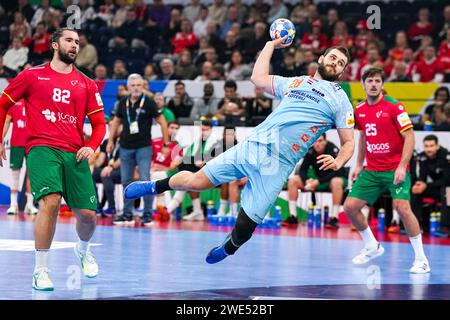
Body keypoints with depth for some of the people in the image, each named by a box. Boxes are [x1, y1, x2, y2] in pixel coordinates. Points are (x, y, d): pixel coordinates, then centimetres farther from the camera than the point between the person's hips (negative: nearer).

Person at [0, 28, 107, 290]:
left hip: (74, 154, 3)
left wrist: (91, 146, -4)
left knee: (88, 213, -1)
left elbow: (99, 123, 15)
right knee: (51, 201, -26)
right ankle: (41, 270, -15)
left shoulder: (87, 84, 15)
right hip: (42, 148, -3)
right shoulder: (32, 76, 8)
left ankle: (84, 250, 37)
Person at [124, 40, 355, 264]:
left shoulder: (340, 99, 9)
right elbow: (258, 78, 28)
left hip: (277, 165, -3)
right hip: (253, 144, 3)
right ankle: (156, 186, 26)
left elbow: (348, 142, 8)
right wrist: (271, 44, 33)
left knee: (246, 224, -7)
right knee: (196, 182, -4)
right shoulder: (296, 82, 20)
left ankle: (228, 248, 27)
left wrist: (338, 161, -12)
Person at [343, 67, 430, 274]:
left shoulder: (393, 107, -12)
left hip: (395, 169, -6)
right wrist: (359, 164, 21)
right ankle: (372, 247, 23)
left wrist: (402, 167, -22)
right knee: (350, 207, 0)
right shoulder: (359, 110, 6)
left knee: (402, 207, -23)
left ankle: (421, 259, -11)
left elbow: (409, 137, -14)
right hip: (372, 170, 6)